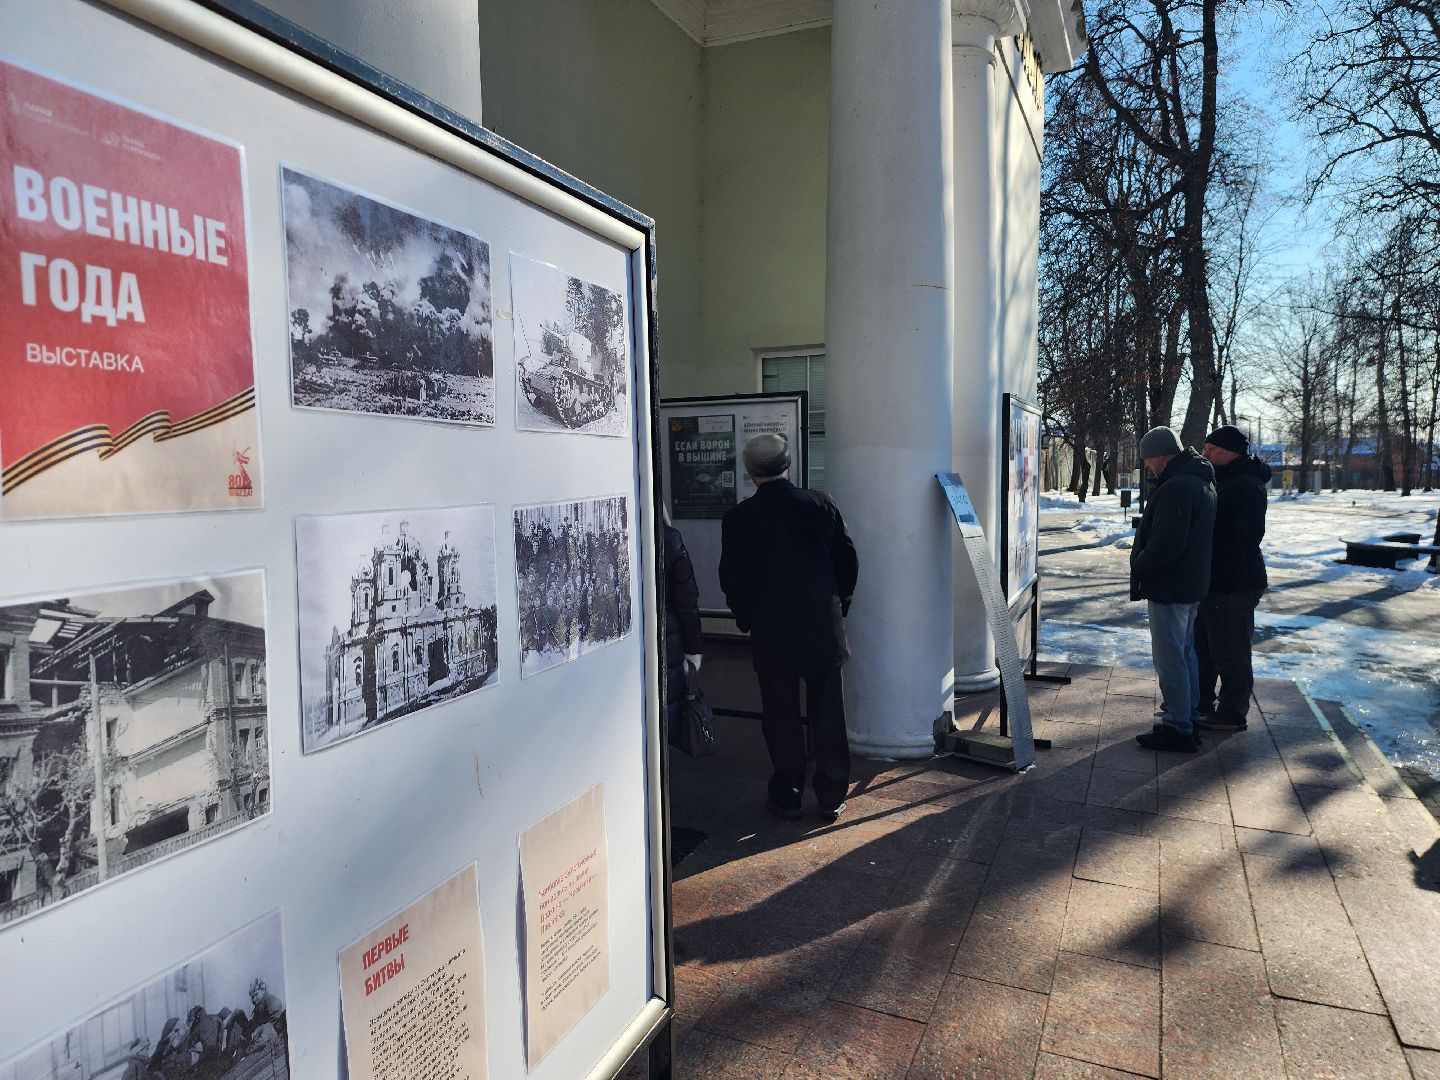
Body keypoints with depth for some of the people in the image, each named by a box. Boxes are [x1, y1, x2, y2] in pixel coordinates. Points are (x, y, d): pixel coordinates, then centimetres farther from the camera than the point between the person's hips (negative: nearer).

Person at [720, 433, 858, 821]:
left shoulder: (738, 518, -8)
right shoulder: (821, 505, -3)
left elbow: (731, 579, -3)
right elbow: (848, 562, 2)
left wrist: (746, 619, 12)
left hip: (770, 633, -1)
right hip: (824, 629, 2)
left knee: (781, 717, 11)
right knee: (828, 715, 11)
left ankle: (787, 796, 19)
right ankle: (831, 797, 20)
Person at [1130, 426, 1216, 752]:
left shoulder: (1177, 487, -22)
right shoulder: (1202, 482, 13)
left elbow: (1166, 544, -27)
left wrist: (1138, 567, -12)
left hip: (1168, 588, -11)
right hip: (1192, 585, 11)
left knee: (1169, 657, -4)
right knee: (1185, 652, 20)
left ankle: (1177, 728, 2)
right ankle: (1189, 717, 30)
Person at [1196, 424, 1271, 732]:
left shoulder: (1246, 486, -18)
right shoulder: (1224, 481, 15)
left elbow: (1246, 538, -23)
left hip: (1234, 584, -11)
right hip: (1214, 580, 11)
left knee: (1230, 652, 0)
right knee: (1202, 645, 20)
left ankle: (1232, 714, 11)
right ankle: (1201, 703, 33)